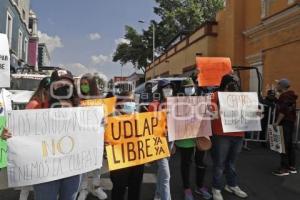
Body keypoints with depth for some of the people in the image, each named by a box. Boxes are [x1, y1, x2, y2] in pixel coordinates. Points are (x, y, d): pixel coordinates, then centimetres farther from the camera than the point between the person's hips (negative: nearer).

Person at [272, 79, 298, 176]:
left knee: (284, 145, -8)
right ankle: (292, 167, 20)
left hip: (285, 123, -10)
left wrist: (277, 122, -22)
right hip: (290, 122, 10)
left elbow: (283, 111, -22)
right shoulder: (290, 96, 16)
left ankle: (284, 168, -5)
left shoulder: (284, 96, -14)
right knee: (289, 145, 14)